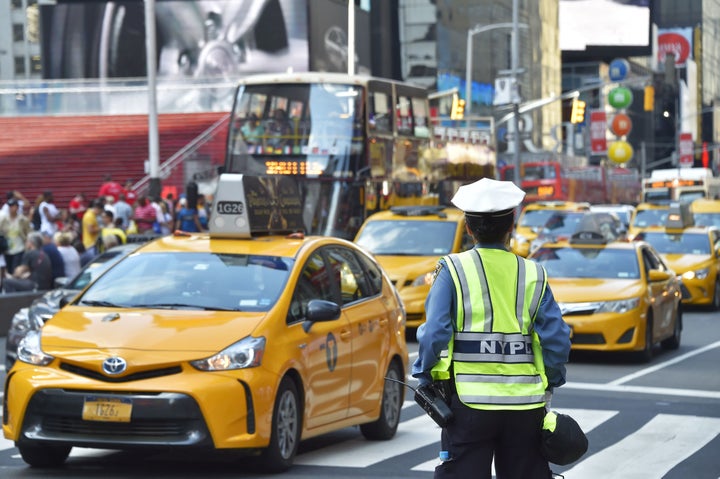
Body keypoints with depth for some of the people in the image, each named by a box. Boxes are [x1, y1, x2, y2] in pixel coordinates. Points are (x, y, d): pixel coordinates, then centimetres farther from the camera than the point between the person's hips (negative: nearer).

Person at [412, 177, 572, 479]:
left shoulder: (453, 270, -4)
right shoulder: (533, 275, 3)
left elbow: (434, 334, -10)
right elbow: (557, 340, 0)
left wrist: (425, 377, 4)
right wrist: (550, 383, 15)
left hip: (470, 401, -2)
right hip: (525, 407, 3)